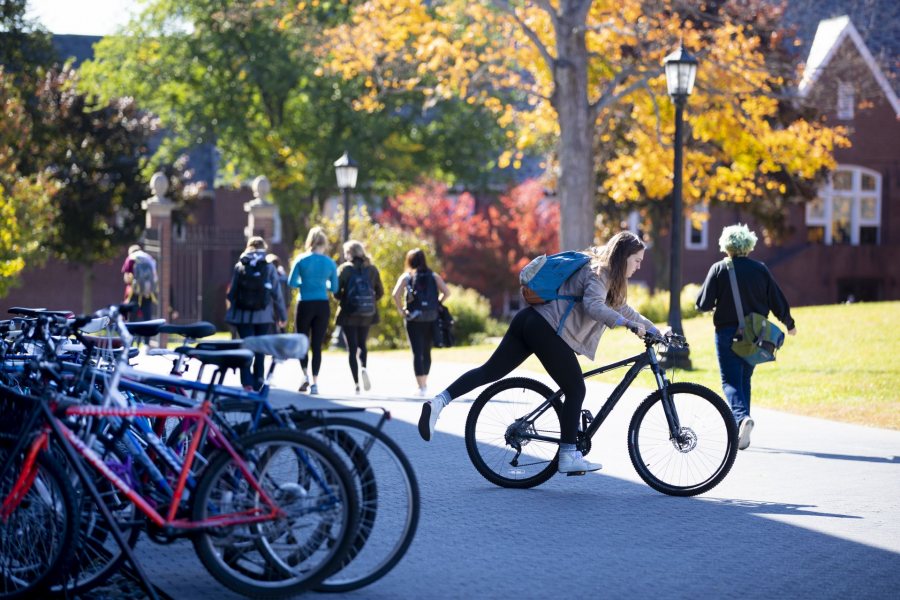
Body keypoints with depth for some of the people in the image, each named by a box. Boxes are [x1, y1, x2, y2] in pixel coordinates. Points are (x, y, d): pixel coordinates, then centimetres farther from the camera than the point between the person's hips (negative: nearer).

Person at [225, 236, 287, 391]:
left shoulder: (239, 267, 1)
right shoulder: (269, 268, -3)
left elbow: (231, 293, 3)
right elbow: (277, 294, -2)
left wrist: (230, 314, 11)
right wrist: (282, 315, 7)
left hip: (243, 315, 0)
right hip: (263, 316, 0)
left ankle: (247, 382, -15)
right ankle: (258, 382, 13)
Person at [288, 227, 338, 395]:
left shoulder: (301, 260, -3)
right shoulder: (330, 263, 2)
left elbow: (291, 282, -3)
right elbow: (334, 288, 7)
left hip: (305, 305, -2)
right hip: (323, 306, 2)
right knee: (317, 345, 5)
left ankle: (305, 375, -7)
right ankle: (315, 383, 2)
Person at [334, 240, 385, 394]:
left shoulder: (344, 269, -7)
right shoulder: (372, 269, 3)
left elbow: (336, 292, -11)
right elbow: (380, 292, 4)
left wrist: (344, 299, 9)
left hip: (349, 313, -3)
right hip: (367, 314, 3)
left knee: (352, 348, 4)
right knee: (362, 344, 20)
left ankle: (356, 384, 0)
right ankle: (363, 368, -10)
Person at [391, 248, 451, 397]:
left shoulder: (406, 277, 1)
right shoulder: (433, 276, 7)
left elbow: (396, 294, -14)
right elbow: (446, 292, -4)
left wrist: (401, 310, -3)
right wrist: (436, 304, 6)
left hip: (414, 318, -3)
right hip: (431, 318, 3)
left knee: (417, 353, -2)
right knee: (426, 352, 16)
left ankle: (421, 386, -10)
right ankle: (425, 383, 26)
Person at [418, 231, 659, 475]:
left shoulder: (605, 274, 24)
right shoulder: (599, 273, -8)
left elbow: (620, 308, 33)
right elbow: (593, 305, -27)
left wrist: (652, 328, 31)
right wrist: (628, 323, -35)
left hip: (528, 319, 9)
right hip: (547, 330, -9)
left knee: (490, 371, 5)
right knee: (575, 390, 2)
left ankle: (438, 402, -7)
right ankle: (568, 457, 5)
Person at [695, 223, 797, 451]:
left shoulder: (719, 269, -7)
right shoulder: (760, 269, 0)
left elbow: (703, 304, -9)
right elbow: (778, 302, 4)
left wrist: (717, 306, 14)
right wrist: (789, 324, 22)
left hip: (727, 333, -3)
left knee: (730, 381, -1)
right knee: (744, 379, 16)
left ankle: (741, 417, -29)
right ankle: (741, 434, 18)